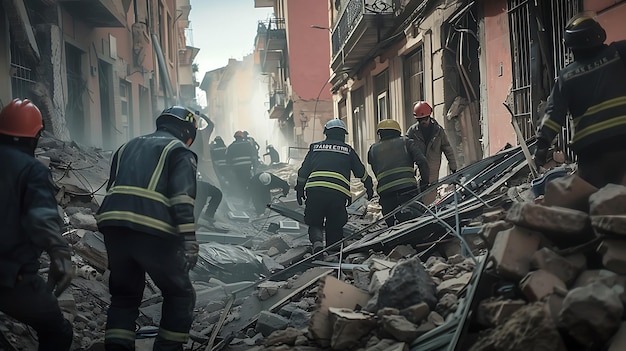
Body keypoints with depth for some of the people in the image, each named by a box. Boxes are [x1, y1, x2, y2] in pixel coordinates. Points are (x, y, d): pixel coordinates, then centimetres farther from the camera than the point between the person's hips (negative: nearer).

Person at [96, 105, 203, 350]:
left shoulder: (128, 147, 29)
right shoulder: (180, 151, 9)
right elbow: (182, 199, -7)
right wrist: (189, 242, -14)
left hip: (112, 223, 6)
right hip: (152, 230, -6)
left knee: (124, 295, 21)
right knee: (180, 295, 13)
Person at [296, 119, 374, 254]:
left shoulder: (315, 147, 20)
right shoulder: (348, 150, 19)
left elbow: (303, 171, 20)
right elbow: (361, 172, 26)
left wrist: (299, 189, 30)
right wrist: (369, 187, 41)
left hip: (314, 190, 0)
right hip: (338, 193, 0)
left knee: (314, 224, 11)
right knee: (334, 227, 14)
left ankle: (317, 242, -18)